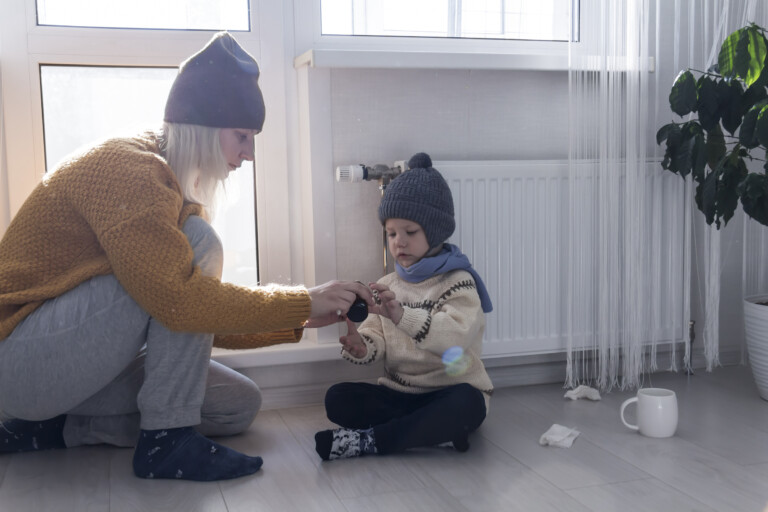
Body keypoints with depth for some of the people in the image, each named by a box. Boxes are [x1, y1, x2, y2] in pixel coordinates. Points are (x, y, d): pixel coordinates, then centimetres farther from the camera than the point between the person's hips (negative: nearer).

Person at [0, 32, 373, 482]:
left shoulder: (176, 188, 12)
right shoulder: (127, 168, -19)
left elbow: (211, 321, 12)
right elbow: (179, 299, -31)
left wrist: (300, 322, 3)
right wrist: (303, 302, -22)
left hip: (78, 362, 10)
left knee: (240, 405, 2)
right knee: (199, 245, -22)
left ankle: (61, 426, 3)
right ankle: (166, 439, -17)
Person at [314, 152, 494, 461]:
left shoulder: (458, 282, -8)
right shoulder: (388, 286, 10)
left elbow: (457, 336, -27)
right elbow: (376, 340, 1)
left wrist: (402, 315, -42)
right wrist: (360, 346, -25)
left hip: (449, 393, -5)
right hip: (399, 394, 5)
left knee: (467, 403, -37)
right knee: (338, 399, -16)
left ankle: (369, 440, -27)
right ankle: (432, 431, -20)